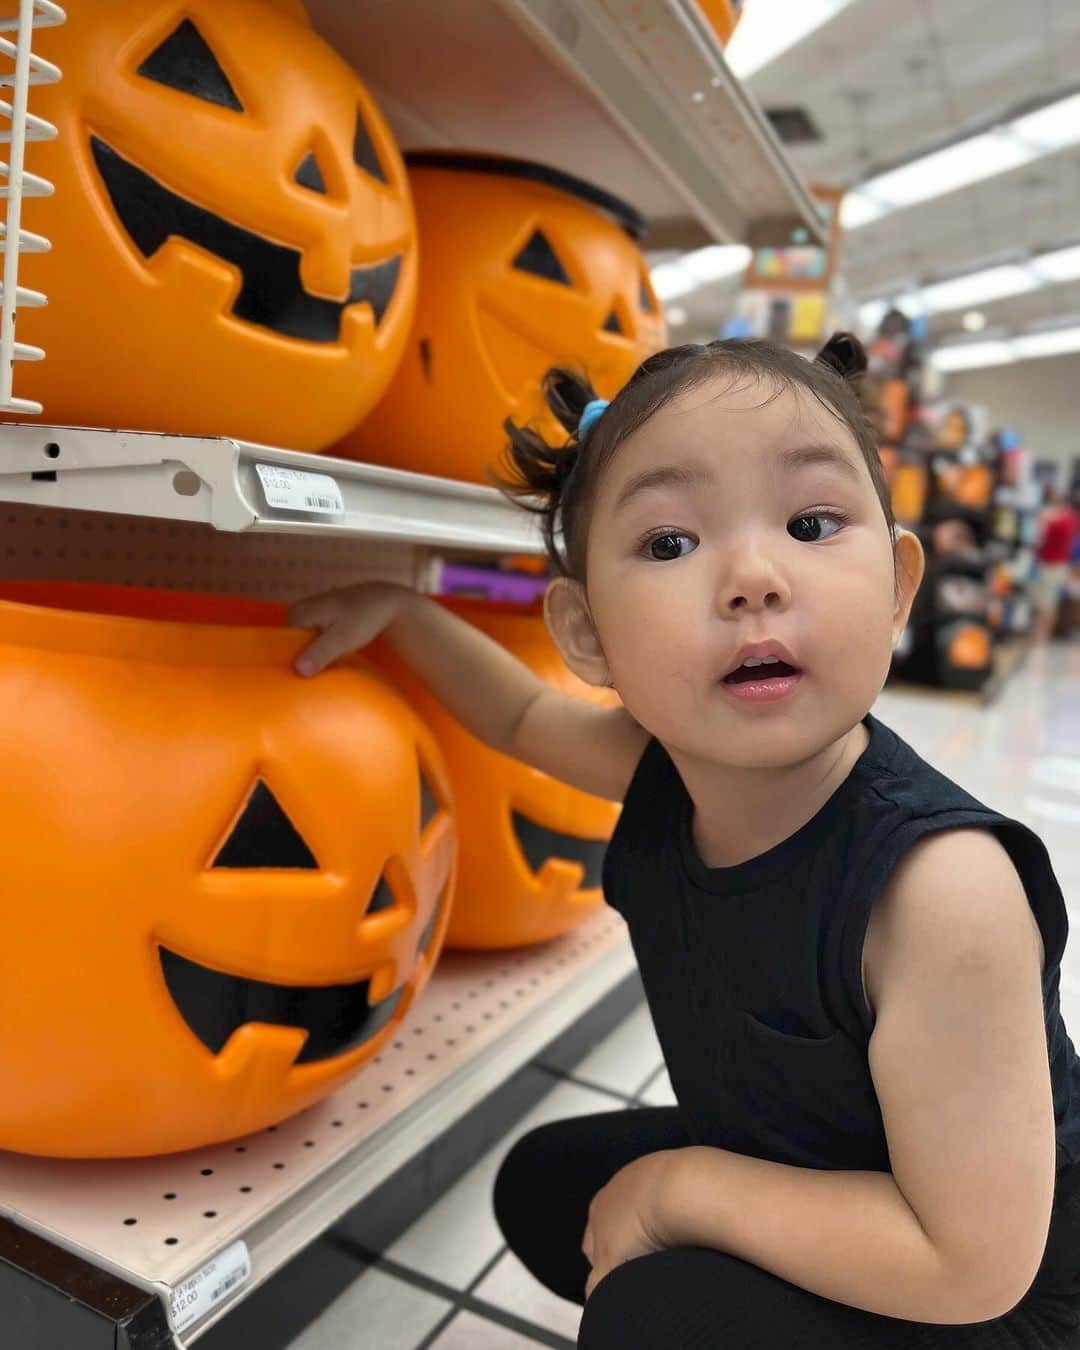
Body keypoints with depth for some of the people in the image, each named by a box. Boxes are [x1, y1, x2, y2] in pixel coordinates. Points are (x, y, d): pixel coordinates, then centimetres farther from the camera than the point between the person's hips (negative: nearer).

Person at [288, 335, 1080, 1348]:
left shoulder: (941, 883, -37)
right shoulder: (667, 764, -17)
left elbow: (975, 1263, -30)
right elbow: (526, 717, 5)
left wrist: (683, 1188, -23)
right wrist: (392, 608, -1)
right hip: (781, 1159, 6)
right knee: (545, 1186, 12)